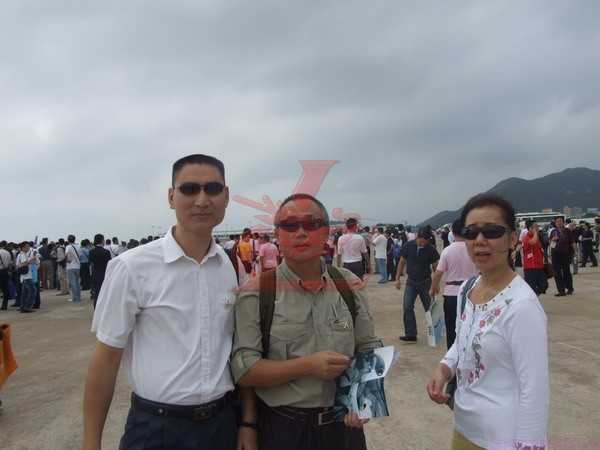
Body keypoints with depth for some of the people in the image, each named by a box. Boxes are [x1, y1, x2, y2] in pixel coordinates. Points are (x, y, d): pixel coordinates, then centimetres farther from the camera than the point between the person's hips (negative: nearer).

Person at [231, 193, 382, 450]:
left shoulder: (350, 286, -1)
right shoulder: (256, 295, -12)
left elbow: (370, 349, 6)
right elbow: (243, 370, -14)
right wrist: (307, 366, -23)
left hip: (344, 424, 4)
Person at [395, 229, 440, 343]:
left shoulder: (431, 249, -11)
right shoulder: (408, 246, -7)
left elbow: (435, 266, -2)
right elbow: (402, 262, 3)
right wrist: (398, 278, 2)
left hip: (425, 282, -1)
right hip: (411, 282, 1)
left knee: (429, 308, 9)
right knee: (407, 307, -8)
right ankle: (411, 335, -3)